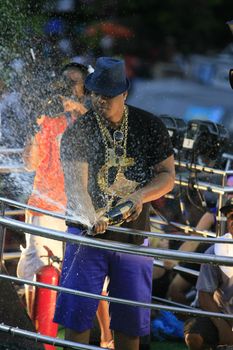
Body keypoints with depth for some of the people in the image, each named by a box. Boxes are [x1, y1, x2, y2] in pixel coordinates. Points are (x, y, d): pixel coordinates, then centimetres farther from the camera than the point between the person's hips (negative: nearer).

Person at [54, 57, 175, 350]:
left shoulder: (150, 127, 1)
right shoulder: (78, 132, -7)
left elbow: (167, 175, 4)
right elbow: (75, 182, -20)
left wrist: (140, 195, -17)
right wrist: (90, 216, -41)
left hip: (134, 233, 2)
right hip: (88, 232, -2)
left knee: (131, 317, 8)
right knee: (77, 313, -8)